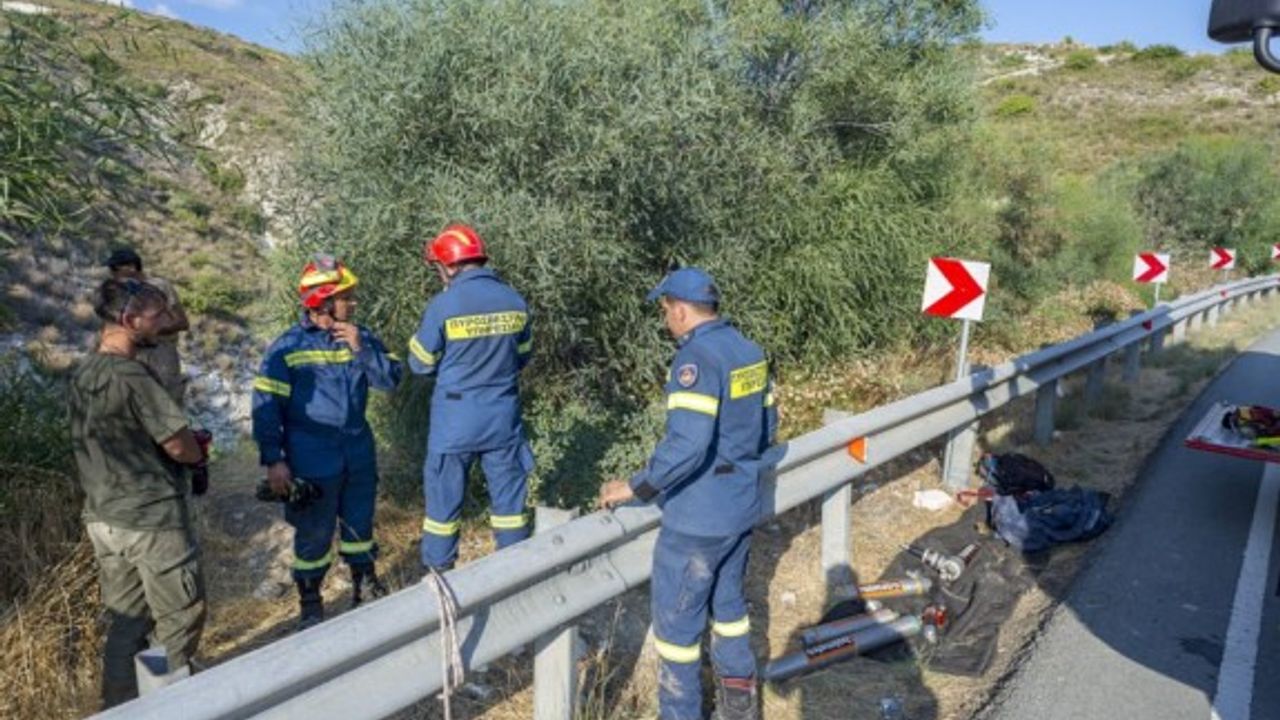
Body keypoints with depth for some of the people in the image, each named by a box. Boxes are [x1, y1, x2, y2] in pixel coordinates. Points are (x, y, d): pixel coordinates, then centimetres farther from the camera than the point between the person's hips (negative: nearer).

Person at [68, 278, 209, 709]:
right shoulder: (131, 377, -22)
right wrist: (197, 450, 5)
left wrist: (183, 444, 6)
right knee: (178, 621, 8)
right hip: (151, 520, -8)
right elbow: (180, 447, -18)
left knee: (127, 621, 18)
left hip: (103, 518, 8)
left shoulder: (83, 375, 6)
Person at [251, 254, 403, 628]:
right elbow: (266, 406, -10)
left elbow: (391, 379, -6)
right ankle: (310, 605, 27)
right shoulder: (289, 347, -11)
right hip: (312, 460, -4)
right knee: (314, 534, 8)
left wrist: (361, 349, -19)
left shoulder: (361, 337, 2)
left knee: (359, 523, 18)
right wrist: (273, 460, -14)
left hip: (359, 453, 4)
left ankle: (365, 584, 38)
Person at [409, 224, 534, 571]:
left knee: (444, 498, 13)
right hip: (503, 415, 3)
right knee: (509, 496, 15)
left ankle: (439, 573, 24)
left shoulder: (443, 305, -14)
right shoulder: (515, 302, -2)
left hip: (456, 418, -3)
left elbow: (420, 363, -3)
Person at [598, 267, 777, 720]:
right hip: (742, 507, 9)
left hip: (699, 517, -9)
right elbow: (767, 426, 14)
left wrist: (635, 488, -20)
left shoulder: (697, 357, -22)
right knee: (727, 601, 24)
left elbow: (687, 443, -31)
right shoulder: (750, 352, 5)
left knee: (677, 618, 8)